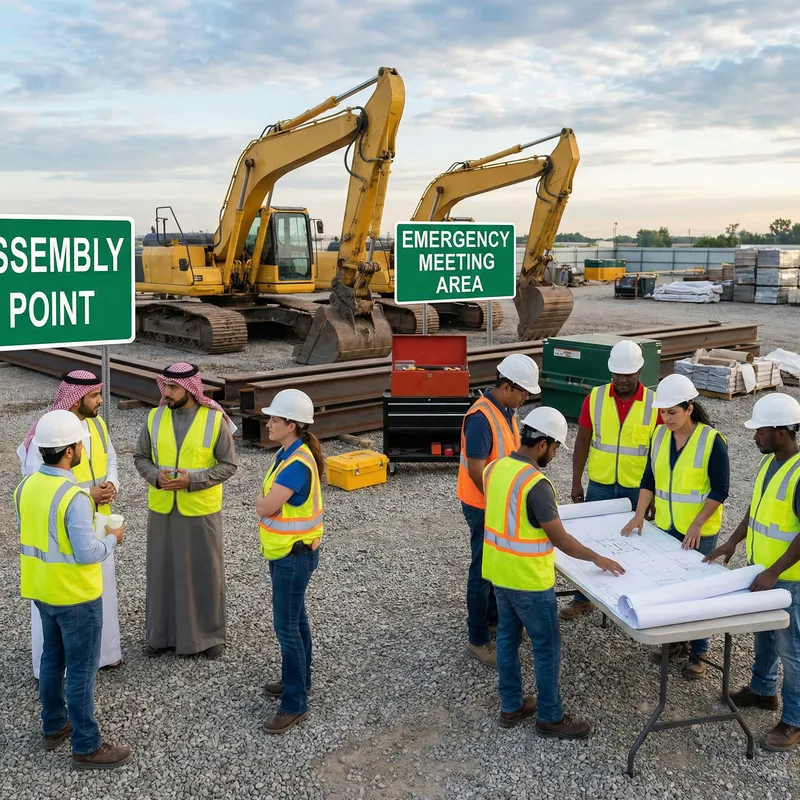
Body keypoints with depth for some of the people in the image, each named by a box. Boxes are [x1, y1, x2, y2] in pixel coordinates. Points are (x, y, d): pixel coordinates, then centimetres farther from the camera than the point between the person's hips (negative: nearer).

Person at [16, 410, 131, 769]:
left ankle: (53, 726, 38)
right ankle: (87, 747, 14)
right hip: (75, 595, -8)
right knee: (81, 669, 3)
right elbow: (86, 554, -25)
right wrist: (112, 539, -8)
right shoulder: (73, 496, -27)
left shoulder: (27, 485, -1)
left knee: (53, 658, 23)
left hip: (41, 589, 8)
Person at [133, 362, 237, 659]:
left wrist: (192, 479, -19)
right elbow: (141, 457, 7)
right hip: (162, 510, 3)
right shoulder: (154, 417, 0)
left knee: (205, 572, 7)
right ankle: (163, 634, 28)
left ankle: (209, 635, 24)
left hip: (201, 511, -3)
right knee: (162, 571, 12)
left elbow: (228, 465, -7)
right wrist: (156, 476, -13)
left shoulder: (215, 420, -10)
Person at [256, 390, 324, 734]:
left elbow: (264, 507, -24)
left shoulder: (298, 464, -26)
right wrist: (268, 500, -7)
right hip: (283, 551, 10)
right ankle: (298, 679, 37)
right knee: (295, 618, 21)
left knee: (286, 626, -3)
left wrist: (263, 500, -6)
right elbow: (266, 500, 11)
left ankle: (295, 704, 6)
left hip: (294, 555, -10)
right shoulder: (285, 453, 5)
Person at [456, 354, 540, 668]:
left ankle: (494, 618, 40)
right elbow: (476, 471, -26)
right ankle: (478, 641, 12)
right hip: (484, 507, -9)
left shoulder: (507, 410, 4)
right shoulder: (481, 418, -26)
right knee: (483, 570, 0)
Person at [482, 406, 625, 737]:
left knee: (507, 638, 19)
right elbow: (560, 539, -21)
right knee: (547, 648, 7)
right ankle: (550, 717, 20)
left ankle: (511, 706, 32)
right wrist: (598, 559, -8)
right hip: (528, 580, -8)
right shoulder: (536, 483, -26)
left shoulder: (495, 468, -1)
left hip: (498, 571, 8)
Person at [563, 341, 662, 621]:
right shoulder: (595, 398, -4)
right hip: (599, 486, 1)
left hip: (637, 490, -1)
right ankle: (583, 598, 23)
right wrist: (576, 482, -1)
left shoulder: (654, 403, -8)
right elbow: (582, 442, 1)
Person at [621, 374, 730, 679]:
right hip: (665, 526, 5)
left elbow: (720, 489, -14)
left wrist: (697, 525, -20)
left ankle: (698, 652, 17)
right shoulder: (660, 435, 0)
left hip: (699, 531, -5)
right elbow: (649, 477, 5)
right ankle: (675, 640, 31)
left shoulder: (712, 440, -16)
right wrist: (640, 514, -5)